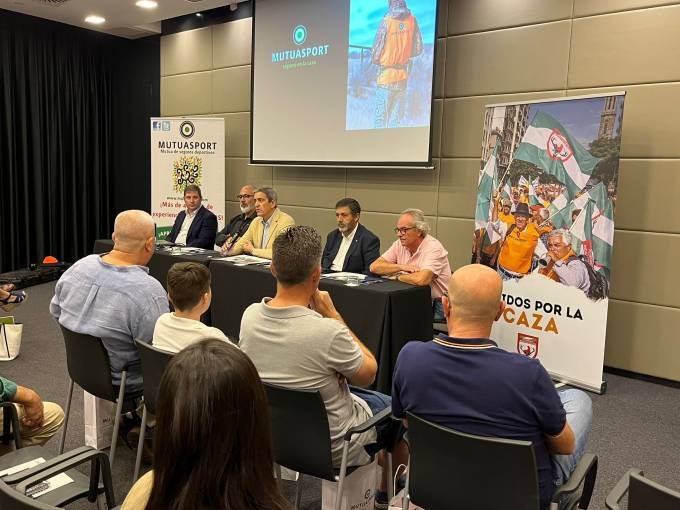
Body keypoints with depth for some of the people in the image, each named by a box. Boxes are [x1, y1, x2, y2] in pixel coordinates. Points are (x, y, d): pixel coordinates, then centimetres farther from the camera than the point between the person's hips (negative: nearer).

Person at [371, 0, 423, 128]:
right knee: (398, 115, 10)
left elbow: (376, 49, -8)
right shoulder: (412, 20, -1)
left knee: (380, 116, 0)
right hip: (404, 75, 4)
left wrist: (375, 59, 12)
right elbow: (418, 49, 3)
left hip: (386, 75, -4)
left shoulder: (387, 21, -11)